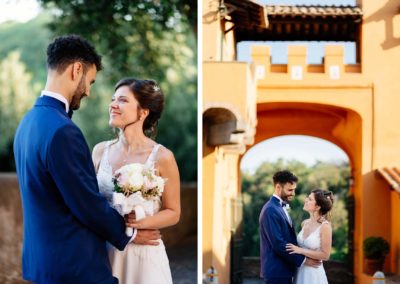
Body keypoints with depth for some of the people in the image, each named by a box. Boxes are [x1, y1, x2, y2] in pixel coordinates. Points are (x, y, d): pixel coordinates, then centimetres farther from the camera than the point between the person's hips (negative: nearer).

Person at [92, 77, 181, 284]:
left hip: (143, 253, -3)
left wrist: (141, 223, -21)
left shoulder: (161, 157, -10)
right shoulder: (100, 151, 2)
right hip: (104, 251, 4)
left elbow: (173, 212, -5)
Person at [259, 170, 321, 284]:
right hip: (276, 271, -9)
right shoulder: (270, 210, -17)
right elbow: (277, 244, -22)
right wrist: (303, 260, -15)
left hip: (284, 270, 9)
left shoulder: (281, 207, 14)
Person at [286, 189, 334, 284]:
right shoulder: (305, 223, 5)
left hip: (314, 274, -6)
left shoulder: (325, 226, -14)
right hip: (300, 272, 6)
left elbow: (325, 255, -16)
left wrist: (301, 250, -17)